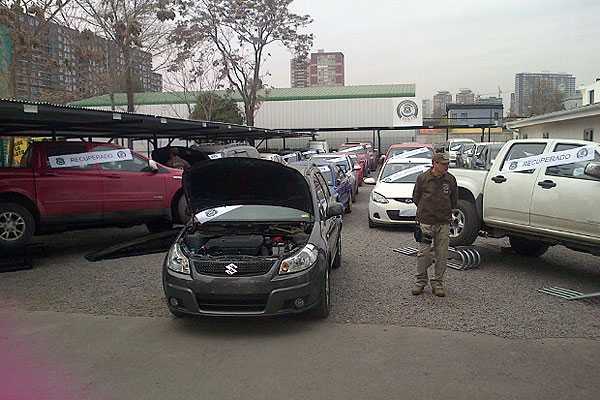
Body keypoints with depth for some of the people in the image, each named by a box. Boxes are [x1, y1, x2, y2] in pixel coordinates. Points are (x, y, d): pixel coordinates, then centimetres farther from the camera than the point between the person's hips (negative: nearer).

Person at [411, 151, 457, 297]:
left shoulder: (450, 179, 3)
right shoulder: (423, 178, -4)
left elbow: (454, 200, 17)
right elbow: (416, 197, 8)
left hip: (444, 223, 2)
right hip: (426, 221, -2)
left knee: (442, 255, 5)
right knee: (423, 253, 0)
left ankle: (437, 282, 18)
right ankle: (421, 281, 15)